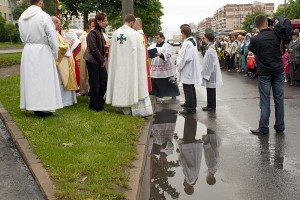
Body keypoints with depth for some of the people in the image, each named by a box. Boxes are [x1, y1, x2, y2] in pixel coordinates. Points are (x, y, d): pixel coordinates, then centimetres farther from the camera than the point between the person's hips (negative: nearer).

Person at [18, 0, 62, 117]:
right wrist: (55, 54, -1)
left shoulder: (22, 17, 4)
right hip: (43, 51, -5)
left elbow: (22, 37, 10)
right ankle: (45, 108, 7)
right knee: (44, 80, 3)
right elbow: (52, 37, -11)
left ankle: (34, 107, 19)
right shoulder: (44, 16, -13)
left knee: (31, 79, 11)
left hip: (28, 52, 5)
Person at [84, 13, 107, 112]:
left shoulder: (100, 32, 12)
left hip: (100, 61, 8)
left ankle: (99, 102, 22)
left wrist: (103, 60, 6)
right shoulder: (92, 32, -14)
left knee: (104, 81, 7)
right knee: (95, 84, -1)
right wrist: (102, 61, -11)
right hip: (92, 61, -8)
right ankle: (94, 106, 10)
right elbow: (93, 49, -18)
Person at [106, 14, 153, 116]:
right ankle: (139, 109, 2)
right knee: (134, 84, 1)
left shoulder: (115, 33, 1)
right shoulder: (134, 33, -13)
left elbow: (112, 51, 7)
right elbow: (140, 50, -7)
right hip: (131, 64, -4)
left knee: (121, 84, 12)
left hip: (118, 64, 5)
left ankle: (123, 108, 19)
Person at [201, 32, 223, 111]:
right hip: (210, 73, 10)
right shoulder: (211, 47, 10)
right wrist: (204, 72, 19)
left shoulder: (210, 50, -21)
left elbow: (210, 64, -20)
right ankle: (210, 105, 24)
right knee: (210, 90, 15)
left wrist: (206, 74, -15)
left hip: (210, 74, -10)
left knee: (211, 90, 0)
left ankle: (212, 106, 9)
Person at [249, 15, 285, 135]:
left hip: (264, 73, -3)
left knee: (265, 101, 2)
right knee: (279, 99, 8)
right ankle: (280, 127, 15)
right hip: (278, 71, 3)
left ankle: (263, 128, 6)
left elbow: (251, 49, 9)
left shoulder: (255, 39, -12)